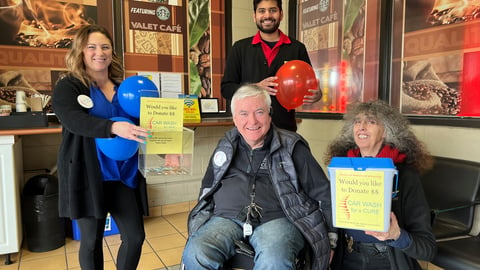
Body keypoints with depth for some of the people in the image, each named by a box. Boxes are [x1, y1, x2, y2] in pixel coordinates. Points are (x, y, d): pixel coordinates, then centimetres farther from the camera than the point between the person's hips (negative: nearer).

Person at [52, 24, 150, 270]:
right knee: (91, 240, 9)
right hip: (88, 175, -3)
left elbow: (138, 123, 15)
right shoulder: (68, 87, -3)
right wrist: (113, 127, -39)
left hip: (124, 173, 4)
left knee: (135, 236, 6)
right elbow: (73, 120, -23)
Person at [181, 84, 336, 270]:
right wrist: (201, 221, 12)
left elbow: (323, 192, 10)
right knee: (195, 254, -27)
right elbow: (207, 188, 26)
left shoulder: (292, 148, 7)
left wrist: (331, 236, 7)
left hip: (277, 219, -2)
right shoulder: (226, 146, 17)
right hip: (227, 218, 3)